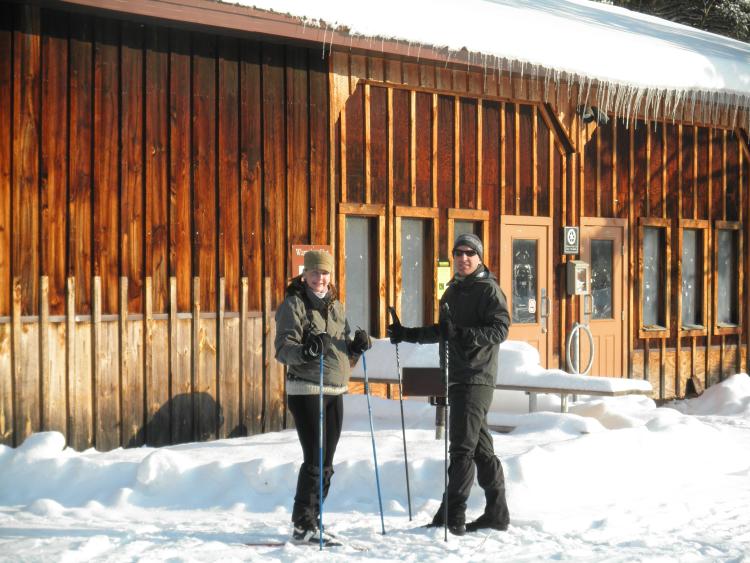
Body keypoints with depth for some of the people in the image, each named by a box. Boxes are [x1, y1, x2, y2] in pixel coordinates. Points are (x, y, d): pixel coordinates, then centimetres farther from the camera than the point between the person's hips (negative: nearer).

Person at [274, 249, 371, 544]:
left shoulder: (336, 307, 15)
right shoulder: (294, 305, -5)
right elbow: (283, 348, -15)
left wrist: (357, 346, 0)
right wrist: (304, 351, -34)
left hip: (336, 391, 7)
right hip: (306, 390, -7)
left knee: (326, 464, 10)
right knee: (314, 460, -10)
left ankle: (310, 523, 19)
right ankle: (303, 525, -3)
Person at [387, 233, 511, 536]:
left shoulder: (488, 289, -5)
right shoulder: (453, 290, 20)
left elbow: (499, 329, -16)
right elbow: (442, 331, 30)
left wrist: (462, 334, -28)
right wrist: (408, 334, 22)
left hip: (476, 378, -8)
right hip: (457, 378, 8)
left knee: (462, 446, -11)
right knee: (481, 447, 11)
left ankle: (452, 516, -12)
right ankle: (497, 513, 16)